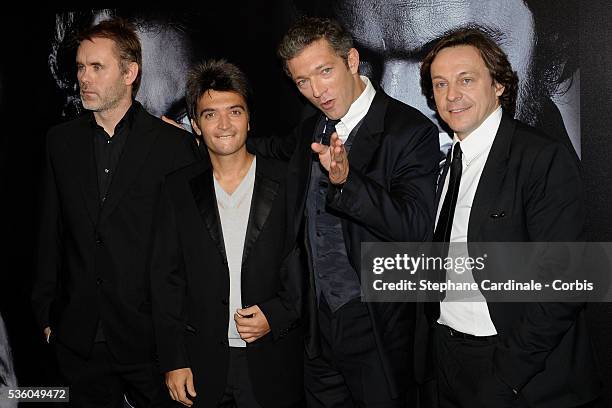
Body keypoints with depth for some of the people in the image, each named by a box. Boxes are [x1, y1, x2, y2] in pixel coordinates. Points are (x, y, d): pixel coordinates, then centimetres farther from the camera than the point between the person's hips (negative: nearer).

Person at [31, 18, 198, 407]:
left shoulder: (174, 144, -8)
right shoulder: (62, 140, 6)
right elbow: (51, 232, 9)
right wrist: (46, 313, 10)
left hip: (150, 334, -3)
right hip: (79, 337, 4)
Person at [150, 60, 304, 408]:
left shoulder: (289, 183, -3)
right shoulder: (179, 189, 3)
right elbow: (167, 278, 3)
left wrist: (278, 314, -13)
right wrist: (173, 361, -1)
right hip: (203, 367, 1)